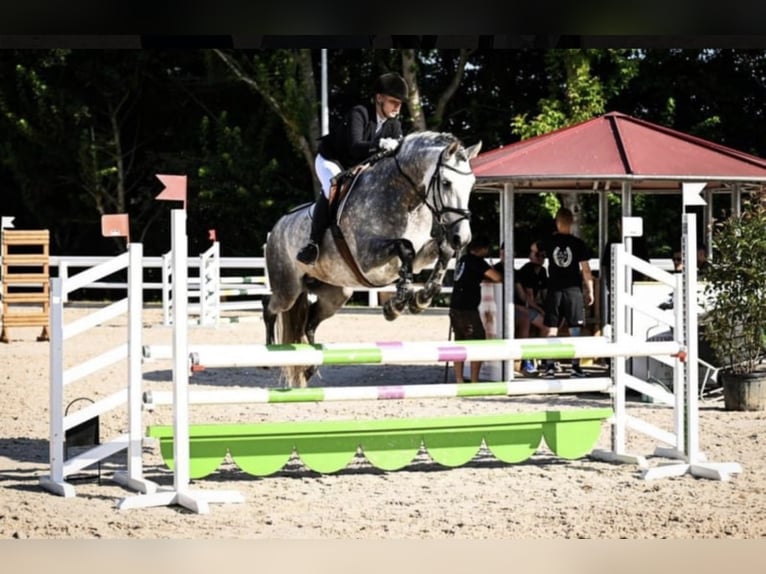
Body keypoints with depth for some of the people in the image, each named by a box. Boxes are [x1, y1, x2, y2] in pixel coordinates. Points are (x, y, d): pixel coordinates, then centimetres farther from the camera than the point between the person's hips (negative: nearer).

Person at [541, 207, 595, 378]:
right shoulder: (578, 243, -5)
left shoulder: (549, 242, 0)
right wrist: (590, 291, 4)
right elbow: (585, 269, -4)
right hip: (573, 290, -1)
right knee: (574, 331, 4)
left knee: (552, 331, 4)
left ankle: (549, 367, 1)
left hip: (554, 290, 1)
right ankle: (575, 366, 4)